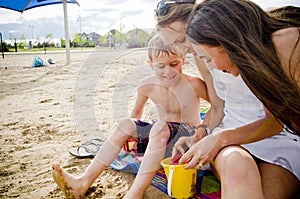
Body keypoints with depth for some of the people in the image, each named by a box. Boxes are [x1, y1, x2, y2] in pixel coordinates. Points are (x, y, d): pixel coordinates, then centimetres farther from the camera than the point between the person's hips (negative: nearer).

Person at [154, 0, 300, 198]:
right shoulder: (202, 57, 5)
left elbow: (276, 119, -13)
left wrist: (221, 138, -23)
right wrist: (199, 137, -3)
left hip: (281, 135, -3)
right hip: (232, 132, 3)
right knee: (235, 162, -33)